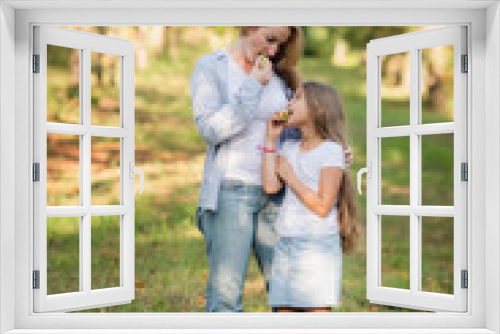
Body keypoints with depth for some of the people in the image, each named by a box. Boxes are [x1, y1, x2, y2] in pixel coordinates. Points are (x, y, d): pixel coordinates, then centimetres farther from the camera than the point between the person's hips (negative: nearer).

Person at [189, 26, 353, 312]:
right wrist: (253, 87, -13)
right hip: (230, 190, -4)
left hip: (274, 192, 4)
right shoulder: (210, 67, 1)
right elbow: (211, 129, -12)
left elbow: (295, 130, 17)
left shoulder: (279, 74, 13)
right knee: (226, 291, -2)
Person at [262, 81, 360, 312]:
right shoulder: (289, 148, 12)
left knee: (317, 310, -3)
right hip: (286, 243, 6)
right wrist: (271, 139, 2)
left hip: (317, 244, -6)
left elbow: (322, 207, -13)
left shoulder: (331, 150, -7)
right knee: (285, 310, 9)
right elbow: (270, 187, -4)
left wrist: (290, 176, -7)